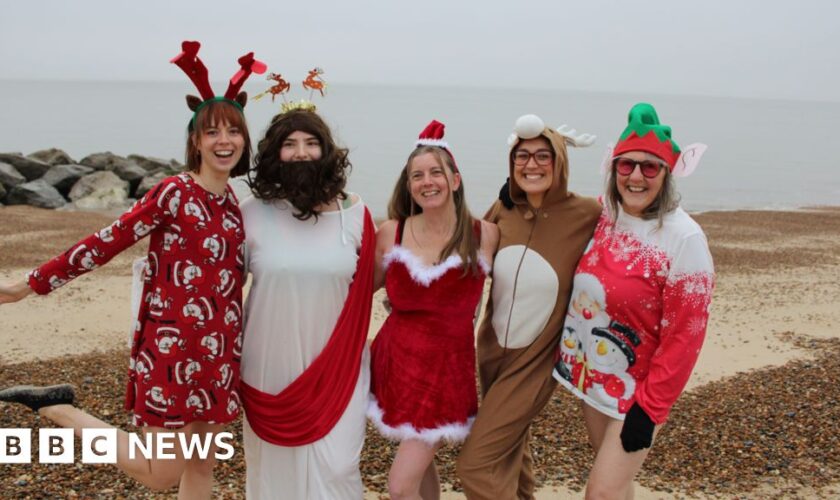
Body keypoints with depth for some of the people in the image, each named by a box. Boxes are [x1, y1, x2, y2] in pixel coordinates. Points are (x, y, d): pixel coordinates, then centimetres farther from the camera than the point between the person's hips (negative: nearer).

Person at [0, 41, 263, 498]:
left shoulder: (232, 203, 8)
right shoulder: (174, 192, -13)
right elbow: (107, 242, -10)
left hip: (217, 350, 7)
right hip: (172, 347, -7)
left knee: (201, 462, 14)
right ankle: (57, 409, 14)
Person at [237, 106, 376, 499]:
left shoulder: (354, 213, -2)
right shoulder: (253, 213, -5)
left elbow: (370, 282, 10)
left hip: (337, 368, 0)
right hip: (271, 368, 0)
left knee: (334, 468, 1)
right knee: (275, 467, 15)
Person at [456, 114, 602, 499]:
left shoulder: (586, 214, -17)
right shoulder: (502, 211, -4)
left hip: (534, 362, -5)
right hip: (491, 351, 5)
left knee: (476, 465, -7)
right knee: (508, 448, 26)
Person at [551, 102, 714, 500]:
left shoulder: (685, 239, -20)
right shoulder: (601, 216, -3)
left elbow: (683, 336, -18)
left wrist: (650, 408, -16)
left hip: (637, 389, -5)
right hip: (590, 375, 6)